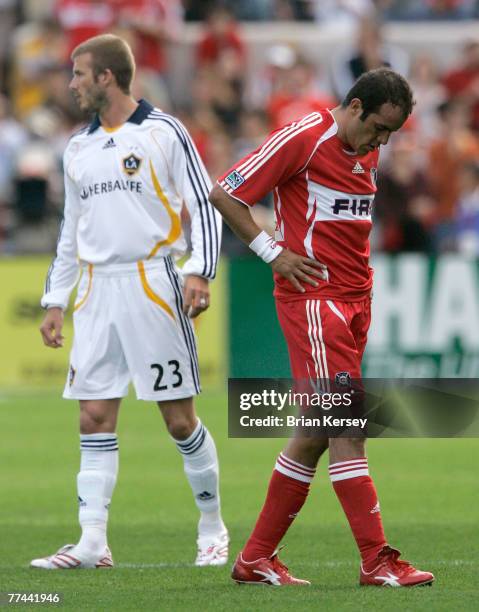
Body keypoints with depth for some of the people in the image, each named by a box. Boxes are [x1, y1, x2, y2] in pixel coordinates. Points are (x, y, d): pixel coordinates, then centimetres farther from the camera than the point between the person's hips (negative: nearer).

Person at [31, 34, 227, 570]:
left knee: (178, 418, -3)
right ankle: (92, 542, -3)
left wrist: (199, 272, -16)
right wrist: (54, 300, 18)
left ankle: (212, 528, 12)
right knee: (94, 417, -1)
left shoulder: (163, 132, -2)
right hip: (96, 293, 6)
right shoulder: (79, 149, 16)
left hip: (152, 285, -6)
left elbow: (204, 205, -4)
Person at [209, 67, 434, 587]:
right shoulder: (302, 139, -11)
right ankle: (377, 561, -13)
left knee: (317, 431, 9)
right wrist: (273, 252, -12)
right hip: (313, 297, -9)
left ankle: (256, 558, 15)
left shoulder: (367, 151, 14)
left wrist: (361, 278, 15)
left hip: (354, 300, 9)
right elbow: (223, 193, -9)